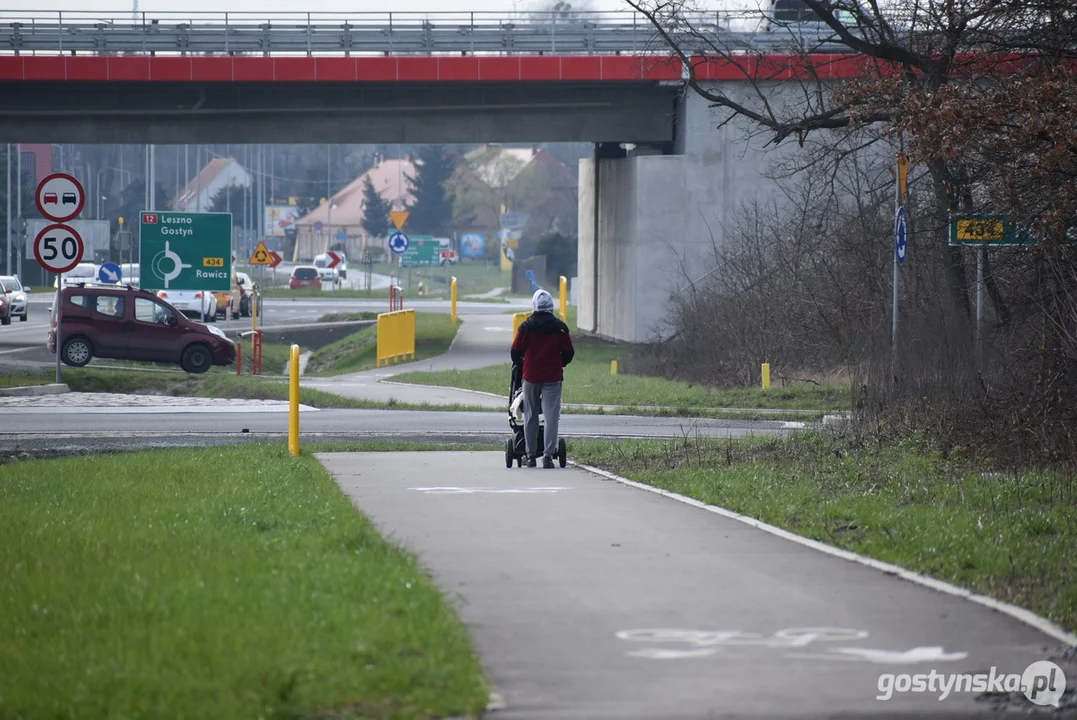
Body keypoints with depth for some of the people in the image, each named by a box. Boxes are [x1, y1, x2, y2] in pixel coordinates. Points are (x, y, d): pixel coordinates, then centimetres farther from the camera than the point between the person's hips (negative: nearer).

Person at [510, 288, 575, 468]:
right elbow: (569, 352, 4)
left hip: (530, 377, 1)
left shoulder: (526, 326, -2)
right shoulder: (560, 327, -1)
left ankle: (531, 456, 12)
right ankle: (548, 456, -10)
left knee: (530, 417, 10)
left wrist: (520, 364, 22)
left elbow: (515, 351, 2)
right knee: (551, 417, -2)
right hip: (553, 377, -1)